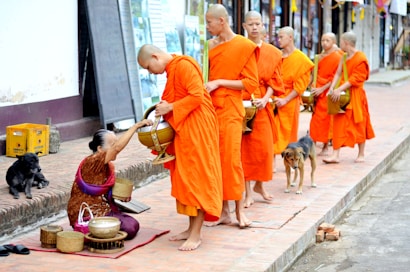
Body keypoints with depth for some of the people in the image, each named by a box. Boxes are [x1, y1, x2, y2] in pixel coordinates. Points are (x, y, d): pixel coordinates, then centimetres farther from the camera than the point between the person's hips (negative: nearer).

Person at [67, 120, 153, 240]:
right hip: (86, 215, -9)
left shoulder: (109, 166, 10)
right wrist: (136, 126, -33)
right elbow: (117, 148, -33)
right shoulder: (91, 162, -19)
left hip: (104, 210, 9)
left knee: (134, 224, -3)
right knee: (128, 229, -18)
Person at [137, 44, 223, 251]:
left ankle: (196, 235, -5)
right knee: (186, 179, 11)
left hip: (196, 130, -10)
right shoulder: (172, 69, 15)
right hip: (183, 130, 10)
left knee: (197, 178, -7)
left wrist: (170, 108, -16)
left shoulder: (183, 65, -14)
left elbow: (196, 96, -22)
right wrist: (165, 110, 2)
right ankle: (192, 229, 17)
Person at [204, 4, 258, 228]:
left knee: (231, 159, -8)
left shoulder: (244, 46, -4)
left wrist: (220, 82, -13)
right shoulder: (210, 46, 11)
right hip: (210, 108, 5)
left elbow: (251, 83, -7)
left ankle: (239, 210, 2)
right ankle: (224, 211, 9)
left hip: (230, 110, -5)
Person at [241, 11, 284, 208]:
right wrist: (241, 100, -14)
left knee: (263, 146, 3)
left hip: (262, 105, 2)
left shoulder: (273, 53, 7)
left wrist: (265, 99, -11)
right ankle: (248, 191, 3)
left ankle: (259, 184, 25)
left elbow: (274, 81, 4)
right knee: (244, 145, -1)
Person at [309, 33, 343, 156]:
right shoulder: (320, 56, 14)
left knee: (325, 119, -4)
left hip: (327, 92, -6)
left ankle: (325, 147, 1)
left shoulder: (337, 57, -6)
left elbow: (335, 78, -10)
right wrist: (313, 86, 4)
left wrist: (322, 89, -16)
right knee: (315, 119, 5)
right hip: (318, 91, 6)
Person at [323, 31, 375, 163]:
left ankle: (361, 155, 18)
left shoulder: (360, 58, -14)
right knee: (339, 124, 2)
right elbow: (338, 74, 6)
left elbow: (355, 79, -19)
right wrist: (332, 88, -9)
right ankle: (335, 154, 1)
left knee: (358, 125, 5)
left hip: (355, 95, -7)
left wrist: (339, 89, -24)